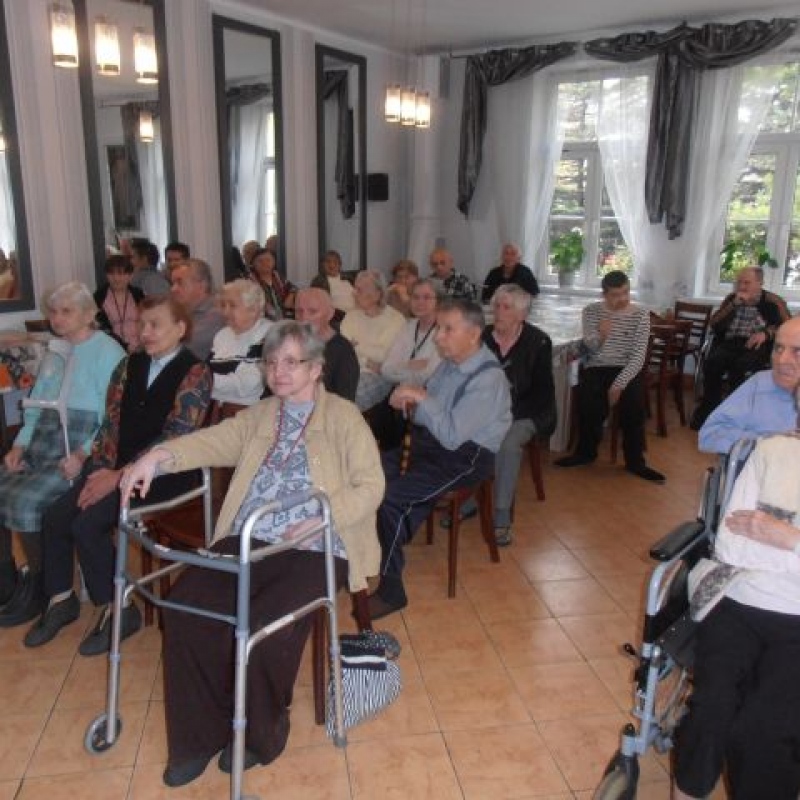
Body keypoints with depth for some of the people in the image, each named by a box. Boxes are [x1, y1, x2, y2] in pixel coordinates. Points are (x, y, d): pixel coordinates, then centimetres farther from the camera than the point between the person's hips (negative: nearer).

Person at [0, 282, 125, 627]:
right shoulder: (55, 351, 19)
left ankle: (39, 585, -4)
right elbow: (36, 405, 20)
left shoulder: (108, 352, -6)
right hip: (41, 443, 8)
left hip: (80, 446, -8)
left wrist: (84, 455, -23)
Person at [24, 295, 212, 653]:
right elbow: (111, 420, 10)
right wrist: (102, 468, -6)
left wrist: (119, 477, -17)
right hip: (116, 465, 6)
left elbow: (173, 439, -15)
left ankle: (118, 609, -2)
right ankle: (61, 599, 12)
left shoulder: (195, 374, -9)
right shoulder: (130, 364, 12)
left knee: (87, 524, -22)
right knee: (54, 517, -9)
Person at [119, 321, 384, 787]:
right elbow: (213, 442, 3)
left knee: (262, 629, -26)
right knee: (186, 609, -17)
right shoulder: (259, 417, 19)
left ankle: (259, 736, 5)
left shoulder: (344, 417, 4)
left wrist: (321, 520, -19)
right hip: (247, 541, 5)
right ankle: (200, 736, 4)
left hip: (314, 550, -5)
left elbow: (370, 486, -5)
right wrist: (158, 457, -15)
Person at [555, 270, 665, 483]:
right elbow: (590, 349, -3)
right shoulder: (591, 311, 4)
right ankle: (586, 451, -2)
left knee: (633, 402, -30)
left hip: (627, 370, -1)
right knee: (588, 402, -28)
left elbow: (639, 356, -8)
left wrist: (619, 384, -21)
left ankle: (635, 461, -12)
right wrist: (600, 336, -28)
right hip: (596, 369, 1)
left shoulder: (640, 315, -1)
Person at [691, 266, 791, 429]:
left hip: (758, 347, -3)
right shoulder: (732, 298, 17)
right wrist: (734, 304, -3)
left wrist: (766, 333, -20)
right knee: (711, 362, -31)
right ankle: (707, 412, -18)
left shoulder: (773, 301, 7)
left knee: (740, 366, -37)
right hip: (730, 344, 3)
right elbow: (714, 325, 7)